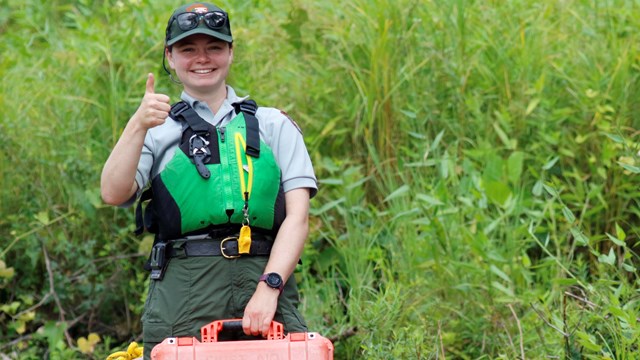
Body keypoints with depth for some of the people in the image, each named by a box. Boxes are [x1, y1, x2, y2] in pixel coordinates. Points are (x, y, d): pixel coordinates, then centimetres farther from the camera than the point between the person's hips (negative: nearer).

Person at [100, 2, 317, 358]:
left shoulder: (274, 126, 17)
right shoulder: (158, 131, 18)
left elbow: (297, 216, 5)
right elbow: (114, 193, 0)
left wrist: (269, 288, -9)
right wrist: (138, 125, -14)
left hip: (266, 280, 0)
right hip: (182, 292, 0)